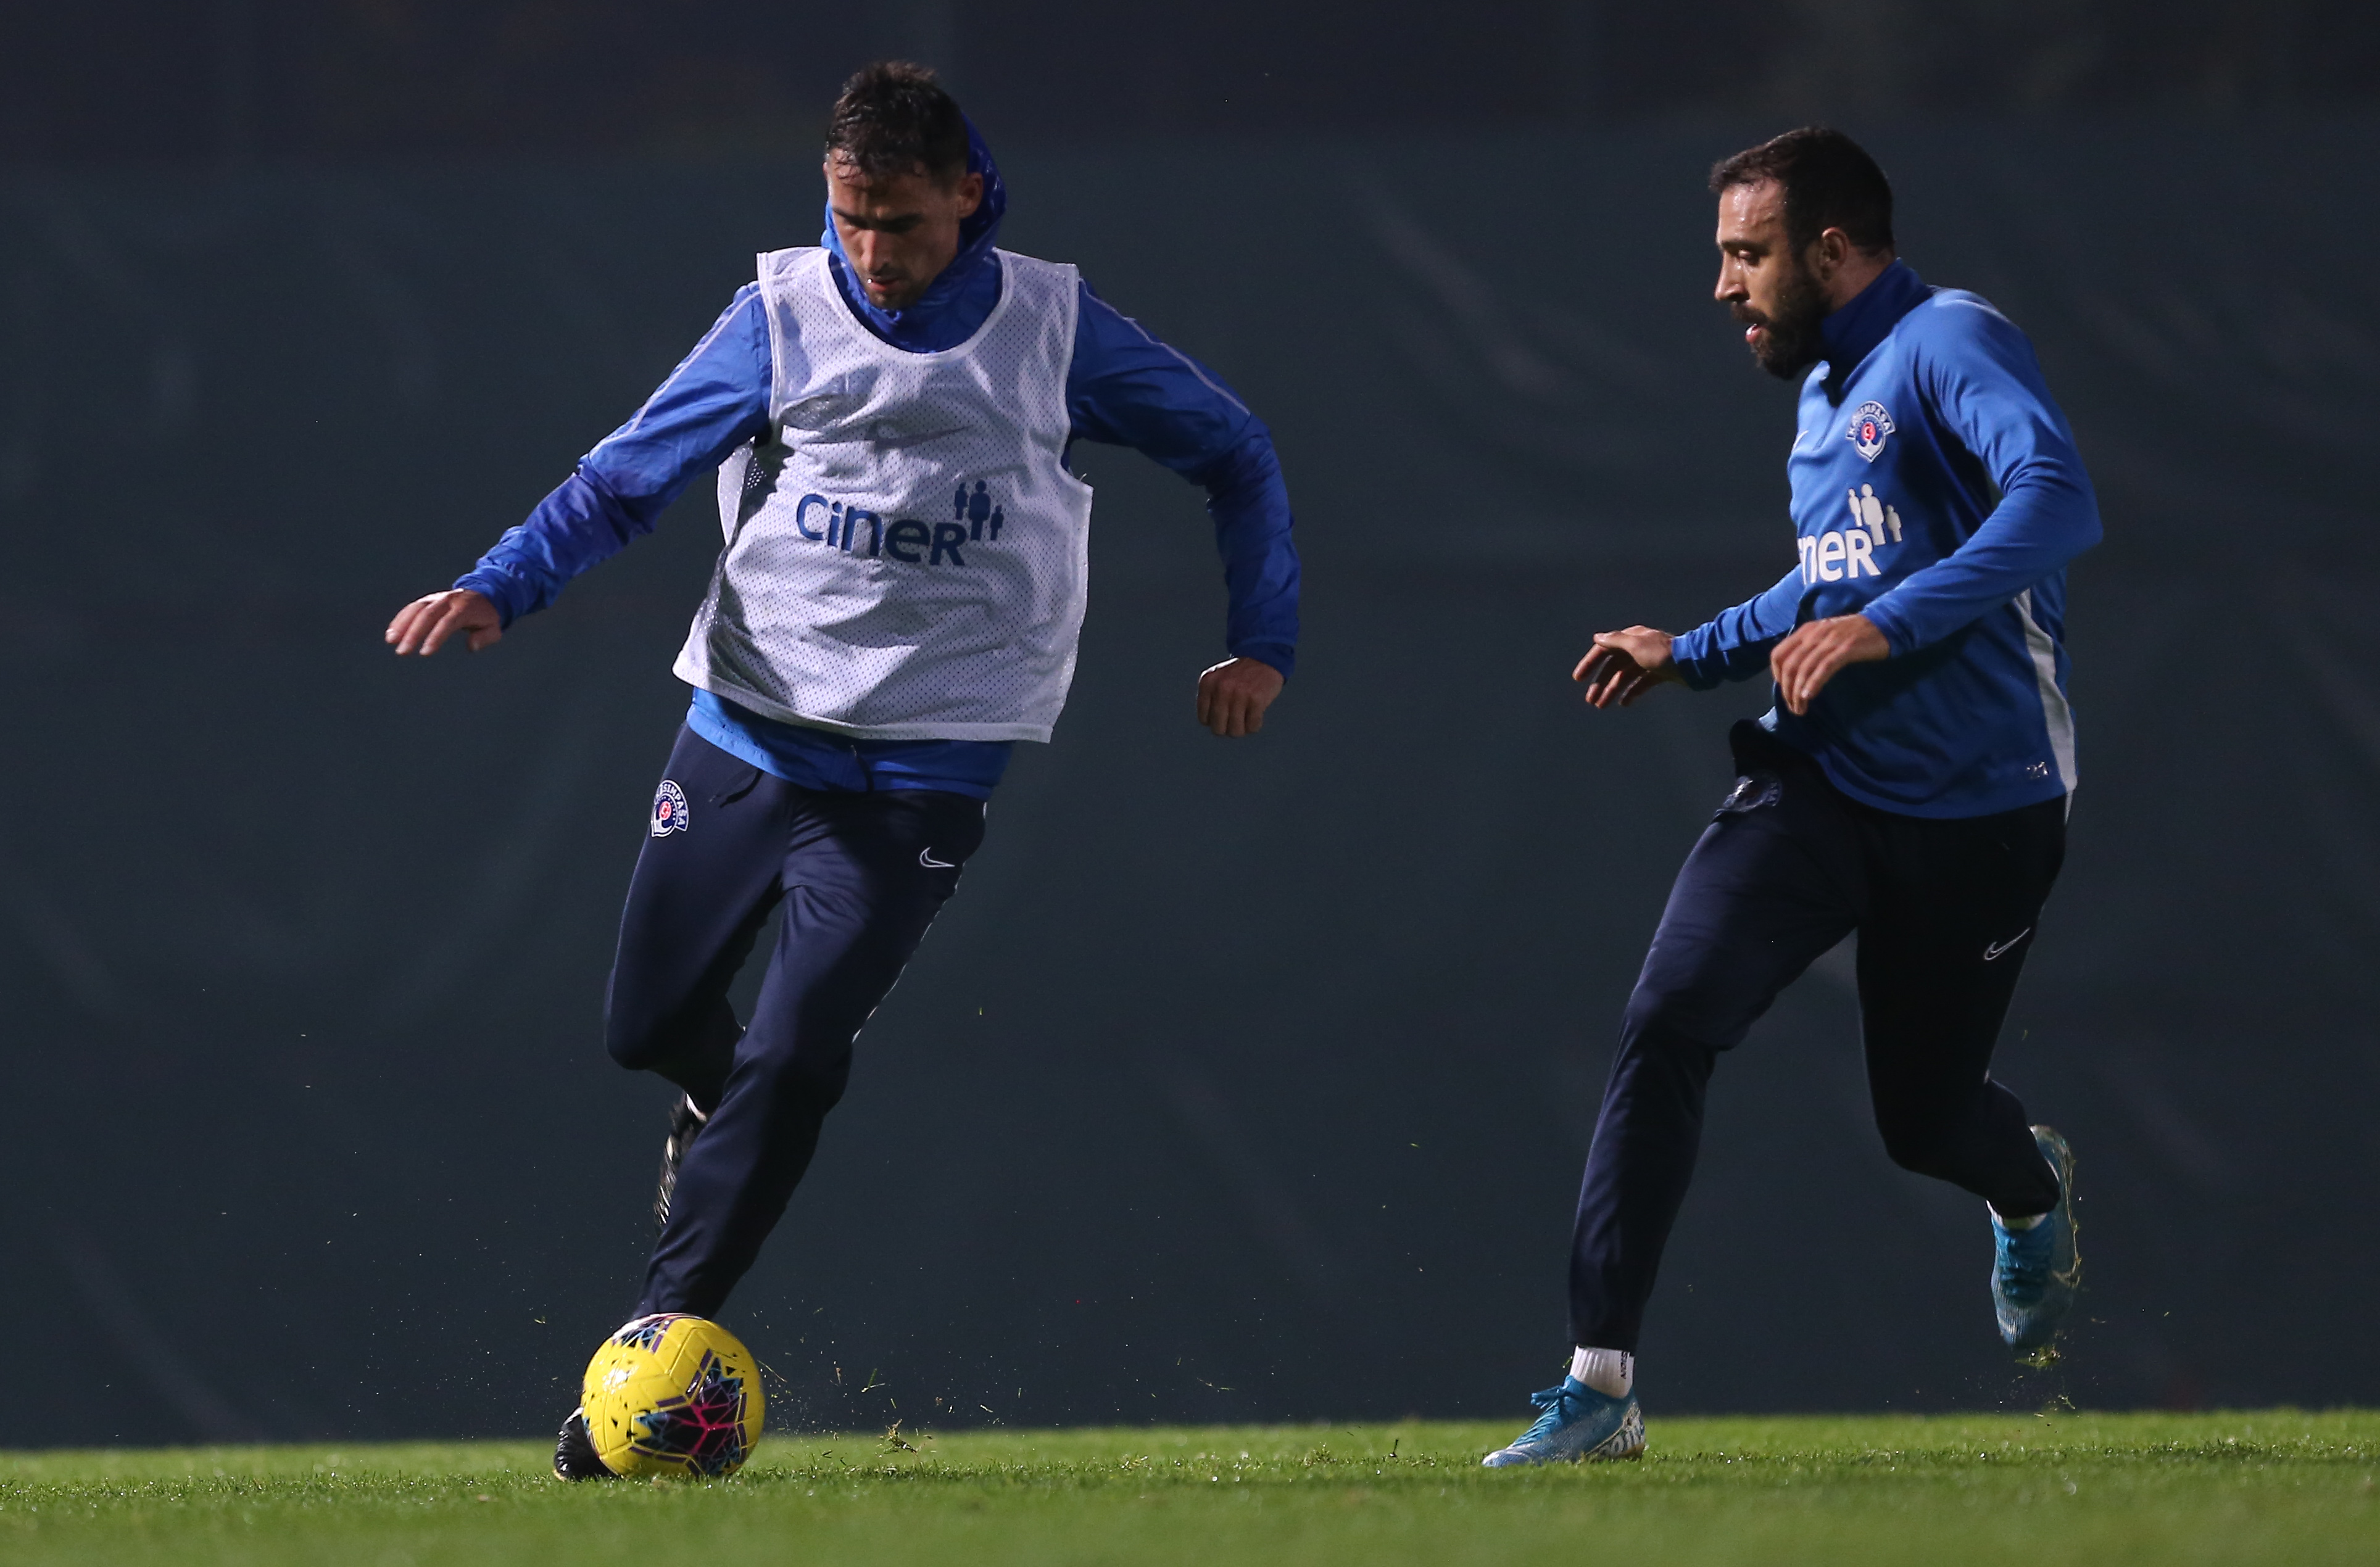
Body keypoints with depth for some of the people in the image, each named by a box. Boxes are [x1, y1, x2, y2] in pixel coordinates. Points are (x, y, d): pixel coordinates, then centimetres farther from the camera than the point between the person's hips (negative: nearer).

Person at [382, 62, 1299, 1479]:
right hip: (743, 736, 2)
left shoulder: (1051, 329, -4)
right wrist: (498, 592, -18)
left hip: (919, 775, -2)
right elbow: (630, 476, -2)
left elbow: (1234, 449, 10)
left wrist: (1263, 643, 3)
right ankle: (726, 1099, 47)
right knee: (648, 1025, 11)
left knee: (792, 1065, -15)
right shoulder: (784, 319, -3)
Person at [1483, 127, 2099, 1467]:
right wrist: (1691, 655, 25)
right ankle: (1601, 1386, -17)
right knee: (1669, 1022, -16)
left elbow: (2056, 501, -30)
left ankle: (2037, 1189, 49)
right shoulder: (1825, 394, 16)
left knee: (1925, 1118, 8)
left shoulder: (1950, 344, -12)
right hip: (1821, 781, 7)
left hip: (1976, 807, -6)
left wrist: (1887, 626, -36)